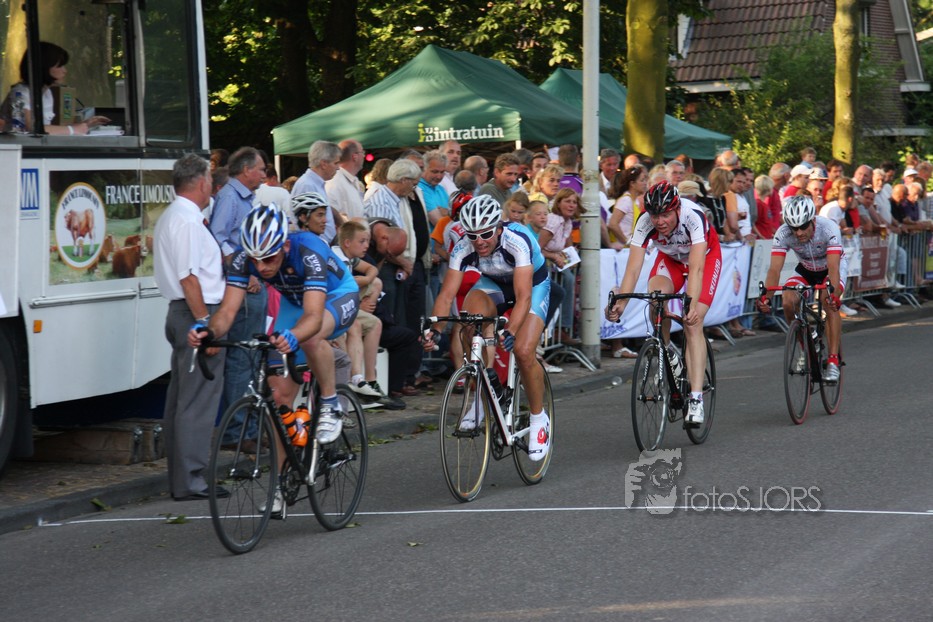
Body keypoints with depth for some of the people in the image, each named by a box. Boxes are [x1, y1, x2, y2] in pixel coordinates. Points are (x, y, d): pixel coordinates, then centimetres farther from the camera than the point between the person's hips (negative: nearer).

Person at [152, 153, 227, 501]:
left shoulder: (169, 218, 19)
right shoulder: (187, 221, -15)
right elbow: (188, 276, -21)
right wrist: (204, 323, -22)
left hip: (182, 314, 11)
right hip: (196, 314, -11)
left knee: (182, 398, 13)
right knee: (198, 401, -9)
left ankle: (180, 478, 19)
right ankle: (191, 481, -8)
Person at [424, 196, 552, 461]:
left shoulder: (517, 241, -36)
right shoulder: (463, 248, -25)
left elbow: (523, 296, -42)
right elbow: (447, 294, -28)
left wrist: (510, 331, -57)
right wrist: (434, 329, -44)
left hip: (533, 284, -3)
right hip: (493, 284, 3)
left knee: (523, 351, -23)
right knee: (470, 315, -30)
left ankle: (539, 418, 2)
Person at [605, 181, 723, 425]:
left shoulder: (693, 217, -38)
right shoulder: (645, 222, -30)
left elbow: (696, 268, -45)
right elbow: (633, 268, -34)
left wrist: (692, 305, -58)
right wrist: (620, 302, -49)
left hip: (706, 256, -3)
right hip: (670, 257, 3)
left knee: (692, 323, -19)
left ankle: (696, 399, -20)